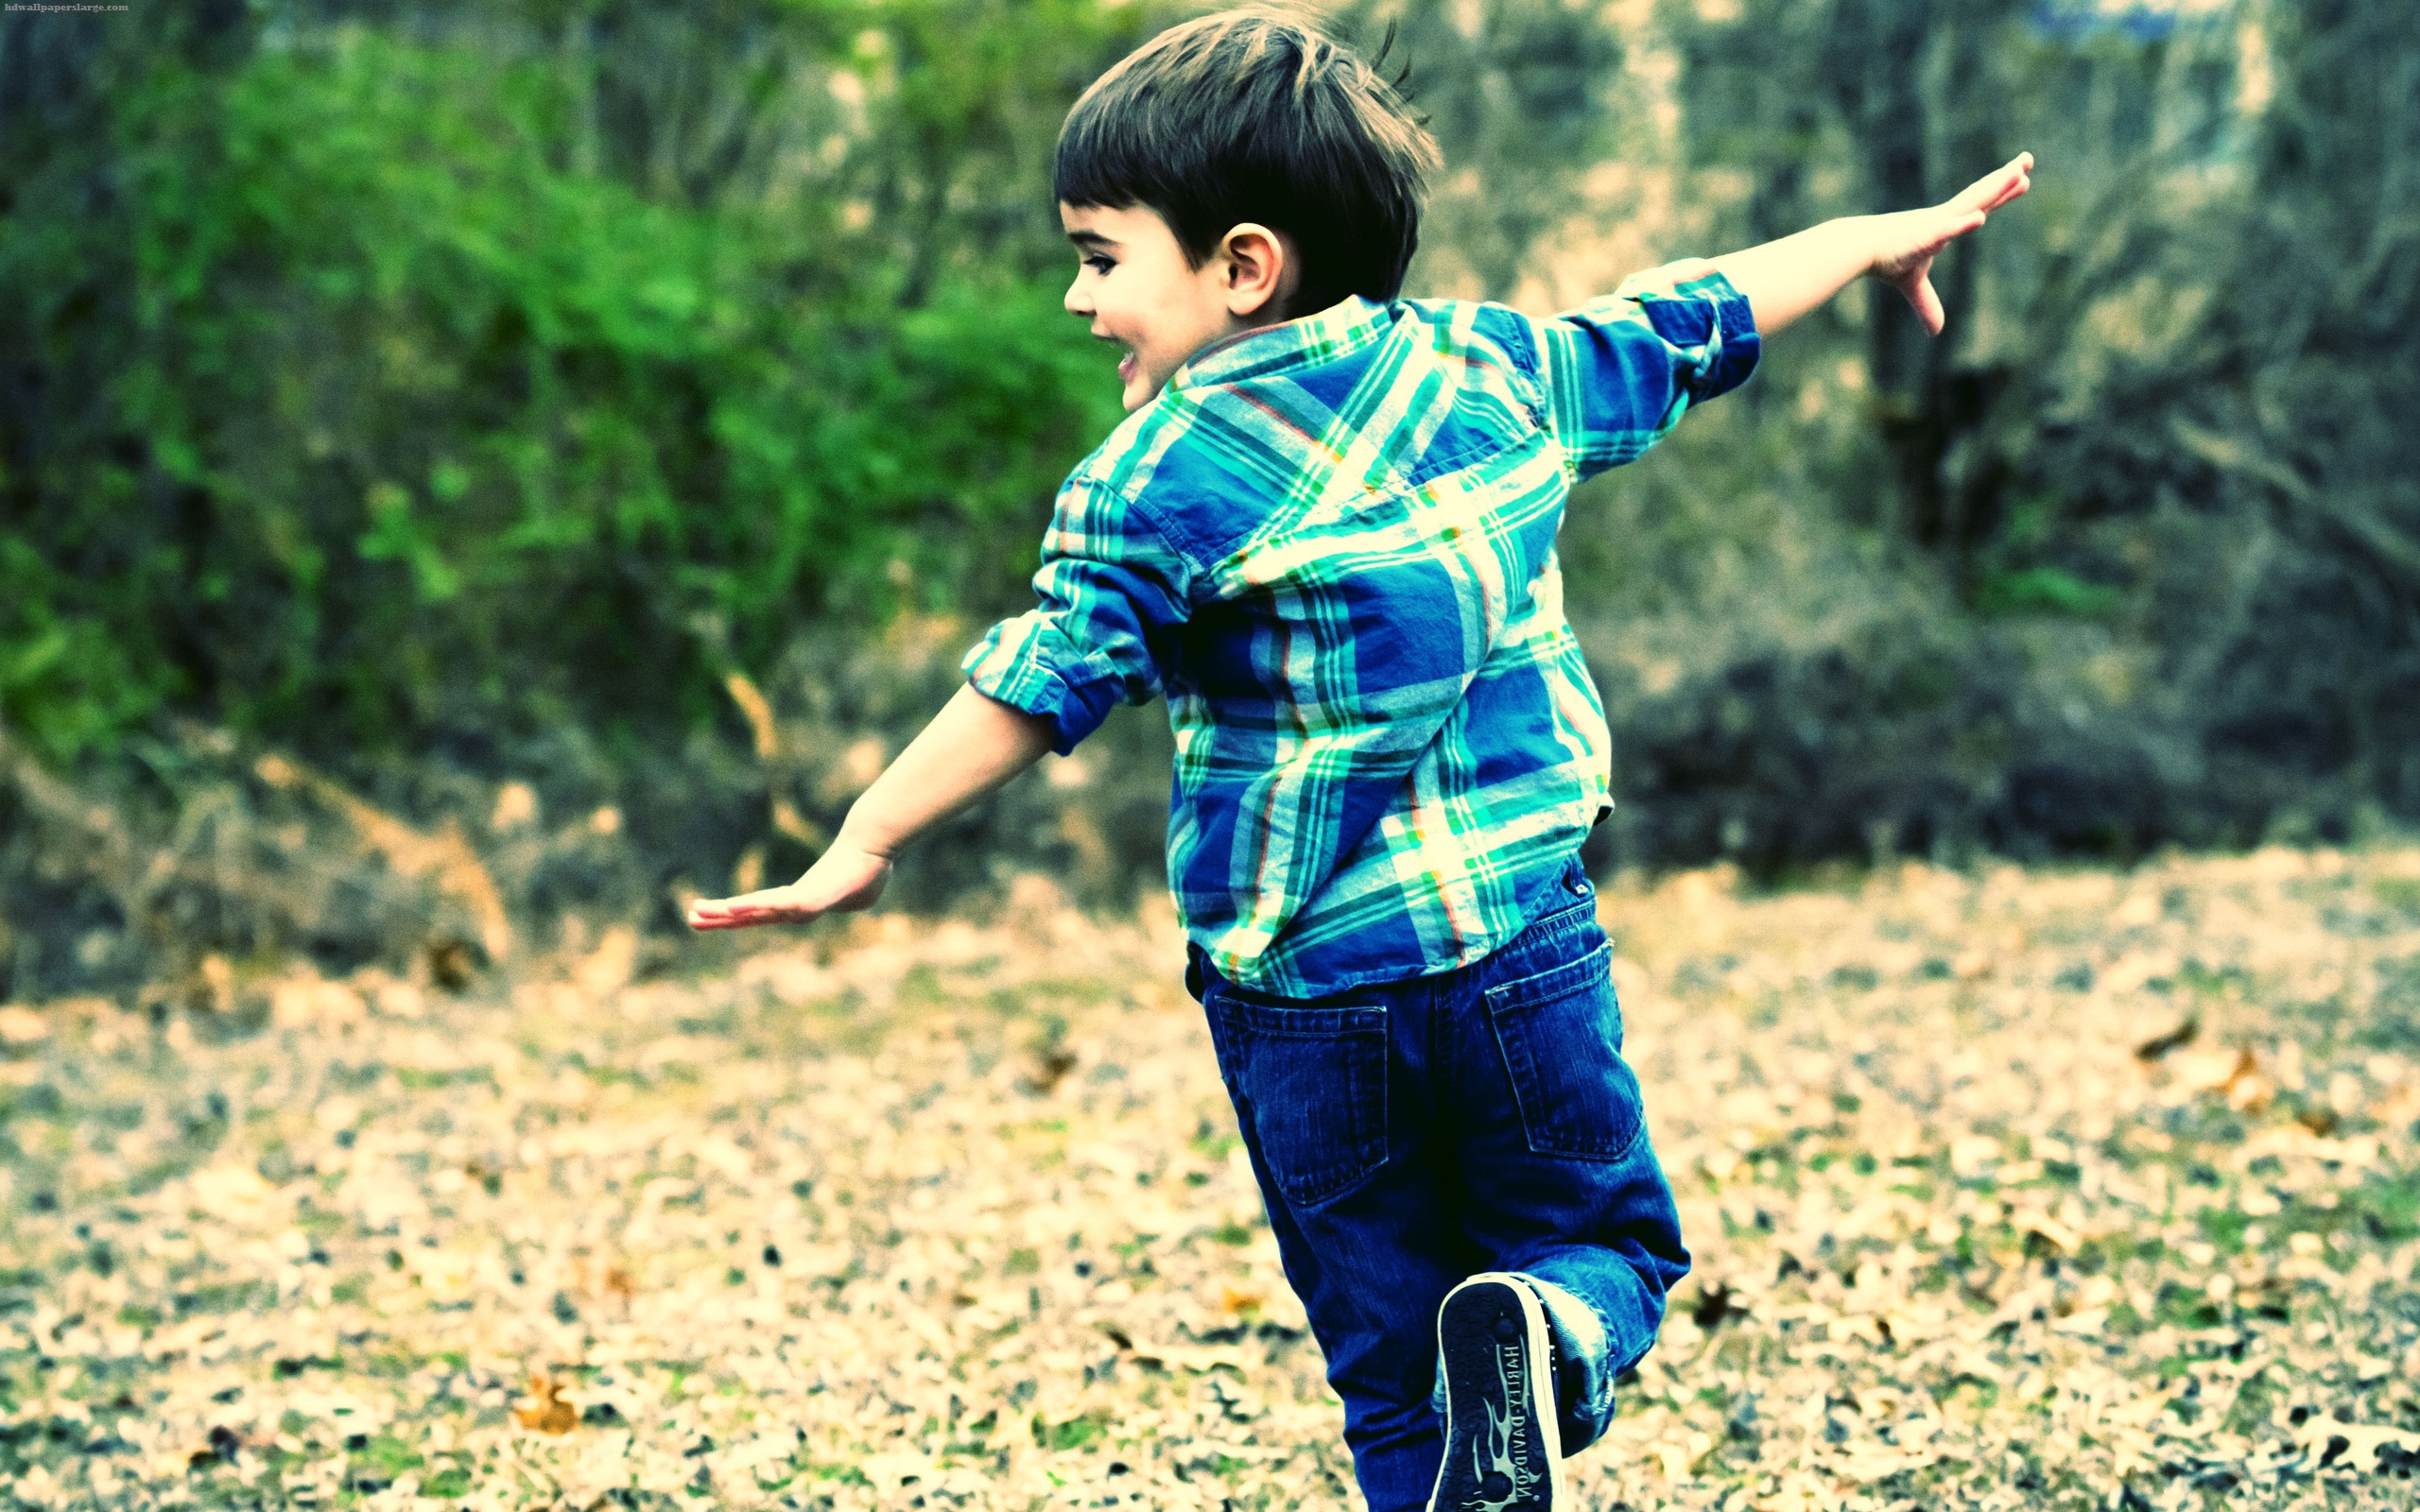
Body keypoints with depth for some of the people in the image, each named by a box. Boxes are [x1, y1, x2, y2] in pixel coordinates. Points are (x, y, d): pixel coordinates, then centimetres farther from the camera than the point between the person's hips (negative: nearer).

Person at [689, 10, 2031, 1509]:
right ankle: (1550, 1332, -15)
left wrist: (866, 844, -13)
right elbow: (1689, 325, 18)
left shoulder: (1153, 479, -11)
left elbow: (1039, 689, -16)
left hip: (1306, 990, -2)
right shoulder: (1490, 364, 4)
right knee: (1610, 1242, 18)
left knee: (1393, 1378, 12)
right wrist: (1874, 236, 33)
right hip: (1526, 944, 2)